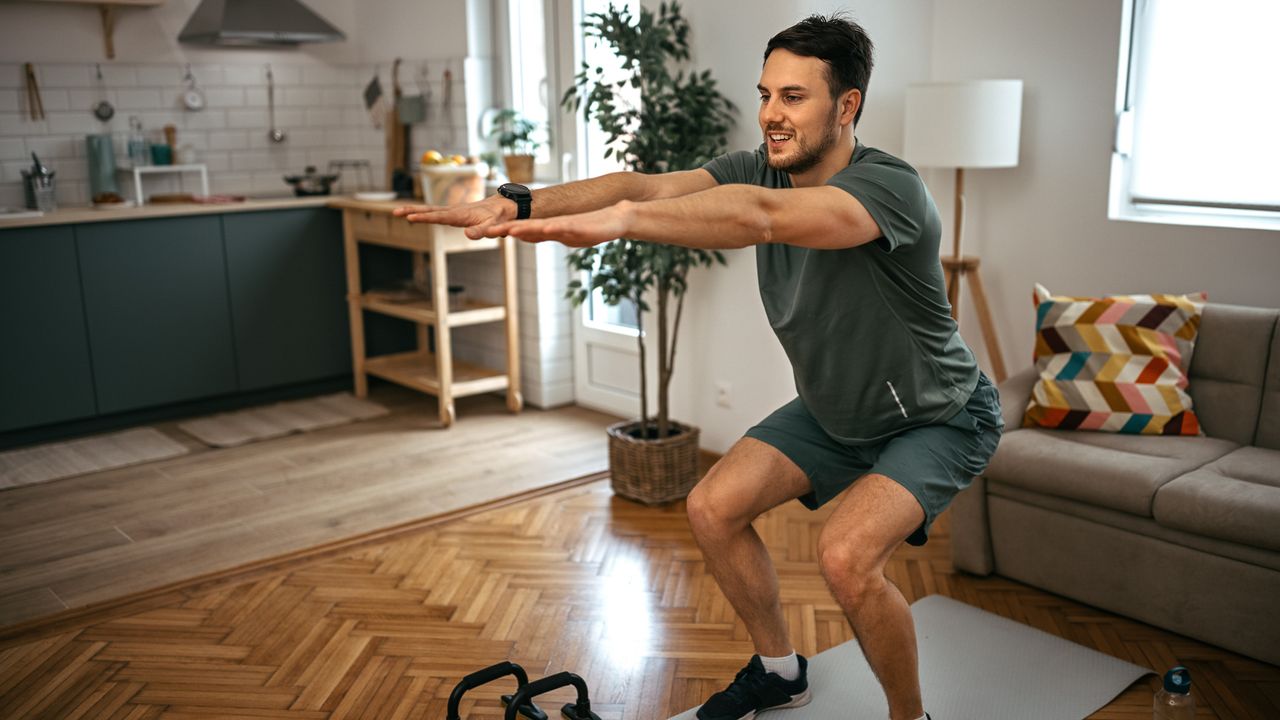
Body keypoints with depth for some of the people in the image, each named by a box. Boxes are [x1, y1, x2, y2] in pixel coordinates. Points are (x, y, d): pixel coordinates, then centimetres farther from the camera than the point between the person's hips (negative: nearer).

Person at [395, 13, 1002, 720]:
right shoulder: (761, 169, -10)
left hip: (939, 418, -7)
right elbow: (647, 185, -26)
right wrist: (520, 202, -41)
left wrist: (622, 219, -65)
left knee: (846, 554, -27)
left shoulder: (889, 187, -31)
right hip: (835, 409, 7)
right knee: (713, 508, -2)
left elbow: (760, 216, -51)